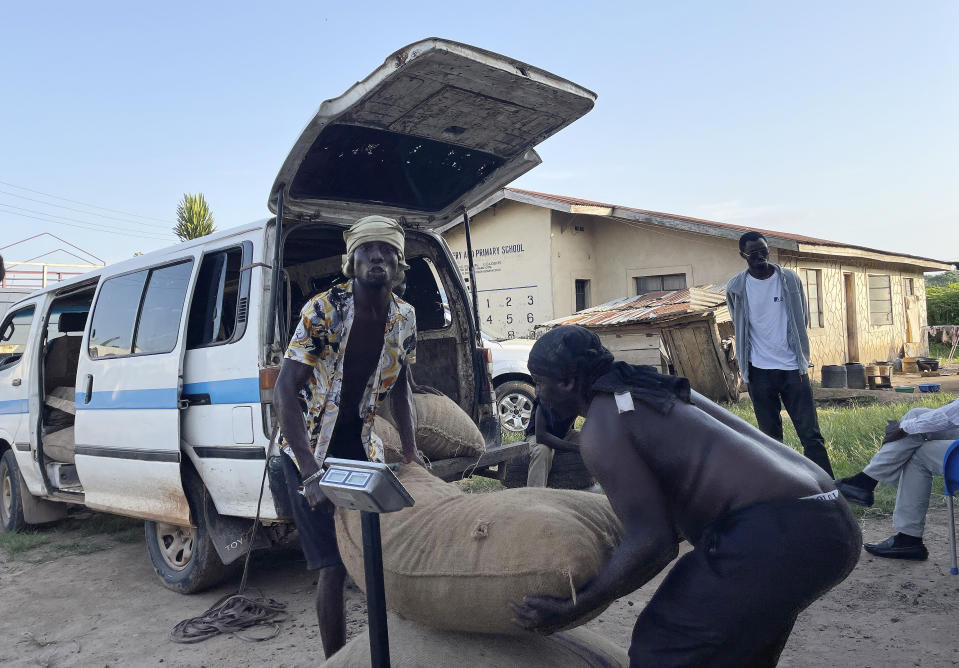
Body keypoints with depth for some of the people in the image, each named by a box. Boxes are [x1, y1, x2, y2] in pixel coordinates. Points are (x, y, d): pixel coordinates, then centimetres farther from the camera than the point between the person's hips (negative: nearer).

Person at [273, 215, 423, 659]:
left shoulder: (404, 319, -4)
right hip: (309, 449, -5)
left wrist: (410, 450, -2)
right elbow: (285, 390, -25)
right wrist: (311, 473, -32)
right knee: (334, 566, -8)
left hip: (361, 445, 5)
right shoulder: (323, 310, -21)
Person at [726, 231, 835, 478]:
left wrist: (801, 359, 13)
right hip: (760, 372, 0)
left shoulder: (790, 279, 2)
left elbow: (803, 320, 13)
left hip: (793, 368, 0)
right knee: (771, 437, 6)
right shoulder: (736, 287, 0)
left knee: (811, 434, -2)